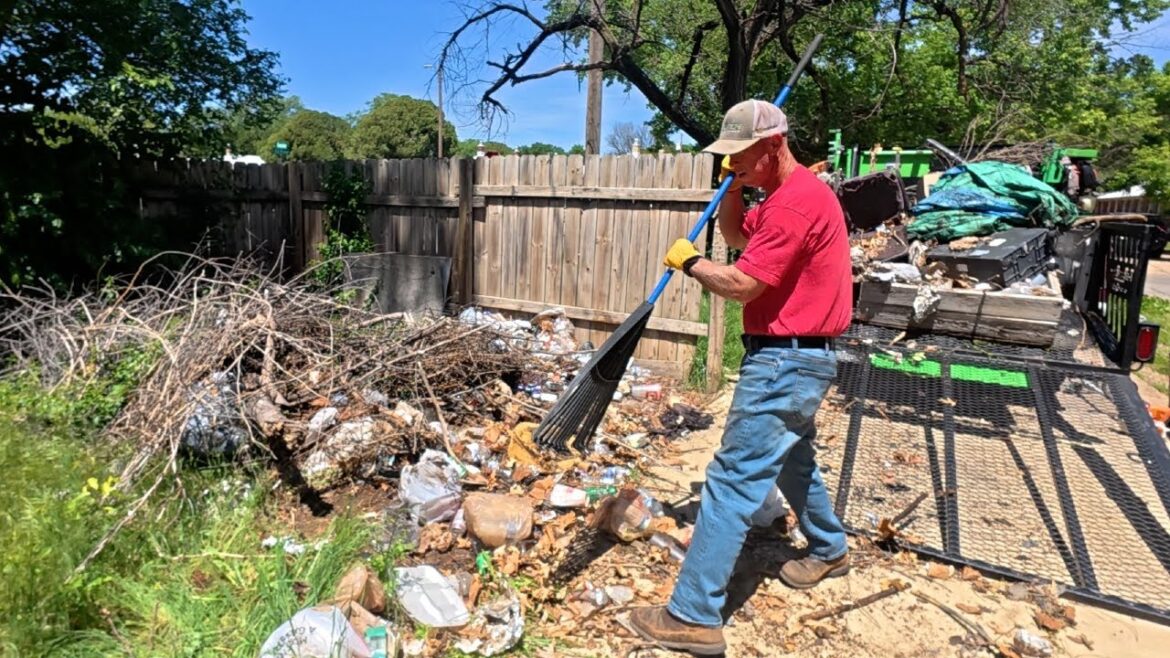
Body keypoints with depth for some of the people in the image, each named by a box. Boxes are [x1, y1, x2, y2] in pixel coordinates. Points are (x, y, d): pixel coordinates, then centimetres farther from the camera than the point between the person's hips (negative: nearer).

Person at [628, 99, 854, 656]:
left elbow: (740, 284, -24)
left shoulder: (797, 202, -21)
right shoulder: (786, 193, 13)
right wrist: (734, 182, 4)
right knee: (791, 459, 27)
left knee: (732, 480, -9)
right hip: (795, 358, 11)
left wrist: (688, 261, -8)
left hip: (786, 363, -11)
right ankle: (828, 550, 50)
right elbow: (734, 234, 20)